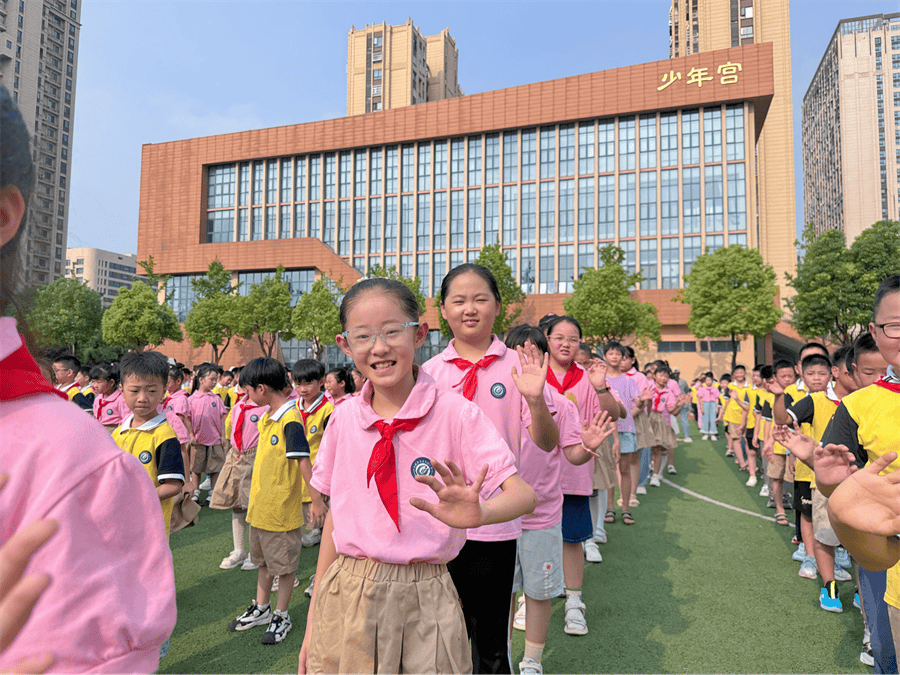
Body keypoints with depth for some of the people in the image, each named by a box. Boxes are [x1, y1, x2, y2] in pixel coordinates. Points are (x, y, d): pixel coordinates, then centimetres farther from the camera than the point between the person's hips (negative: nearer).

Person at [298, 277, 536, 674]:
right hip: (346, 598, 3)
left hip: (424, 601, -2)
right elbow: (335, 512, 6)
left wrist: (478, 513, -42)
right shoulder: (344, 417, -2)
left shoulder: (455, 413, -12)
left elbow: (523, 494, -20)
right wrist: (314, 619, 9)